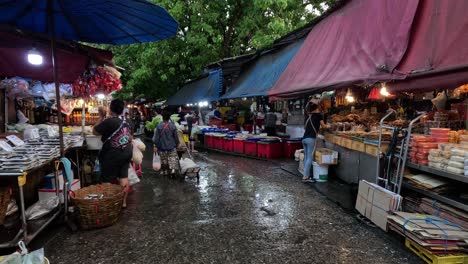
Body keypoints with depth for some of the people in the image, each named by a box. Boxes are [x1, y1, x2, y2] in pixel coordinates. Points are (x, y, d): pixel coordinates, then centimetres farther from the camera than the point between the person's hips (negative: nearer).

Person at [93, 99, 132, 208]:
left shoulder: (109, 121, -17)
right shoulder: (126, 122, 6)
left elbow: (95, 132, -5)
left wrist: (101, 117, -1)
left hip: (113, 155, -7)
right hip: (126, 152, 7)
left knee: (109, 180, 3)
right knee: (124, 177, 12)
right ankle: (123, 202, 20)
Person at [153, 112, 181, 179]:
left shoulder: (159, 126, -9)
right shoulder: (173, 126, -7)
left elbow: (156, 137, -6)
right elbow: (176, 137, 0)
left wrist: (156, 146, 4)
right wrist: (176, 145, 15)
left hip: (162, 147, 1)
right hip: (172, 147, -1)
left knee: (164, 161, 15)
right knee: (173, 160, 4)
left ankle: (164, 171, 26)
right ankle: (173, 170, -12)